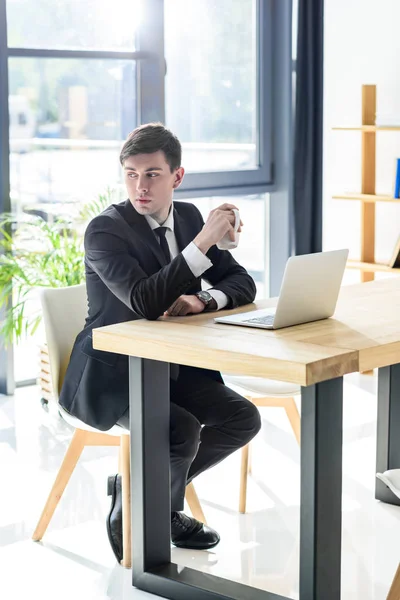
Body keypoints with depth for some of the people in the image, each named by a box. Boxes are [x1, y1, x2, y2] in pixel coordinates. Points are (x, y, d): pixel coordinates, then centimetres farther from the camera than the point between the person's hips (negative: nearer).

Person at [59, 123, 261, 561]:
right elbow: (145, 302, -31)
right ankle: (128, 518, 0)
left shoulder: (187, 216, 5)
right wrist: (203, 242, -33)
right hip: (112, 374, -7)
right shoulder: (104, 229, -17)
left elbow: (242, 284, 6)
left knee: (244, 419, -8)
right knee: (183, 430, -29)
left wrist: (203, 300, -17)